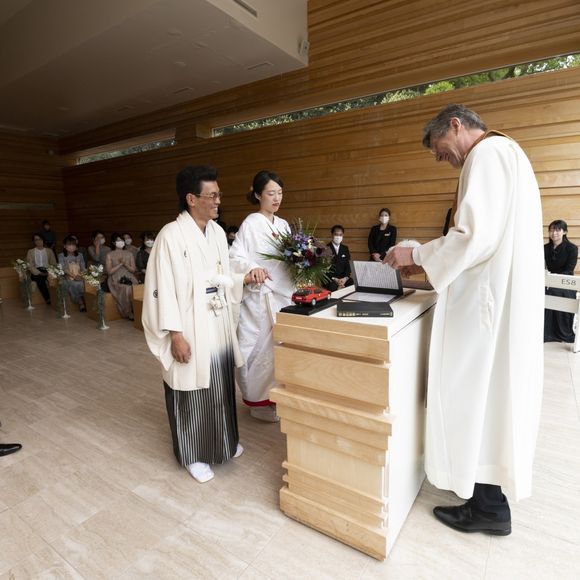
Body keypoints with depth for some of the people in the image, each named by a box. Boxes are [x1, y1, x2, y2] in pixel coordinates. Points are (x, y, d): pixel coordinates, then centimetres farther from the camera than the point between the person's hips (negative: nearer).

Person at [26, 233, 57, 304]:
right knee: (39, 277, -36)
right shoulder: (30, 252, 13)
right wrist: (39, 273, -14)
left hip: (47, 271, 1)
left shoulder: (49, 251, 17)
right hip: (36, 273, -1)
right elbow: (30, 266, 2)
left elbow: (54, 263, 9)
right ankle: (48, 299, -29)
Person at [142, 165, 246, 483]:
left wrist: (244, 278, 2)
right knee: (193, 390, 8)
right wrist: (175, 335, -18)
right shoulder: (171, 235, -15)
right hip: (190, 329, -7)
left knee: (220, 384, 19)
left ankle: (222, 440, 41)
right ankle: (193, 454, 30)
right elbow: (163, 288, -17)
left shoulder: (217, 232, 7)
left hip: (219, 325, 7)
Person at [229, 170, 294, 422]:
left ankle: (274, 395, 26)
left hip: (283, 292, 7)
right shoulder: (251, 223, -9)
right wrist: (252, 268, -34)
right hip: (261, 294, -6)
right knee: (264, 346, 0)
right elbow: (235, 257, -15)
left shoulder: (283, 224, 12)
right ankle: (260, 400, 17)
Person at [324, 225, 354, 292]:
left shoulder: (345, 248, 14)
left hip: (343, 278, 4)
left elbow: (348, 265, 9)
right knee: (333, 286, -36)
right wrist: (334, 279, -19)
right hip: (329, 279, -3)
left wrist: (345, 278, -11)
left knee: (351, 283, -28)